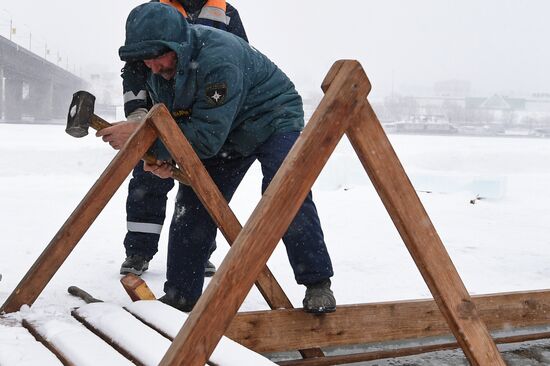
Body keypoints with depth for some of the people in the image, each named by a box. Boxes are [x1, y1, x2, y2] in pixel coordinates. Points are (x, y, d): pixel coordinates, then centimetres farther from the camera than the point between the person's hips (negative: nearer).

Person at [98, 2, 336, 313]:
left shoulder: (218, 58, -37)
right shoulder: (159, 72, -11)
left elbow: (206, 136, -39)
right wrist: (161, 157, -22)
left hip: (272, 119, -7)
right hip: (224, 134, 7)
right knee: (191, 206, 1)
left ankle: (318, 284, -14)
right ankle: (180, 296, 12)